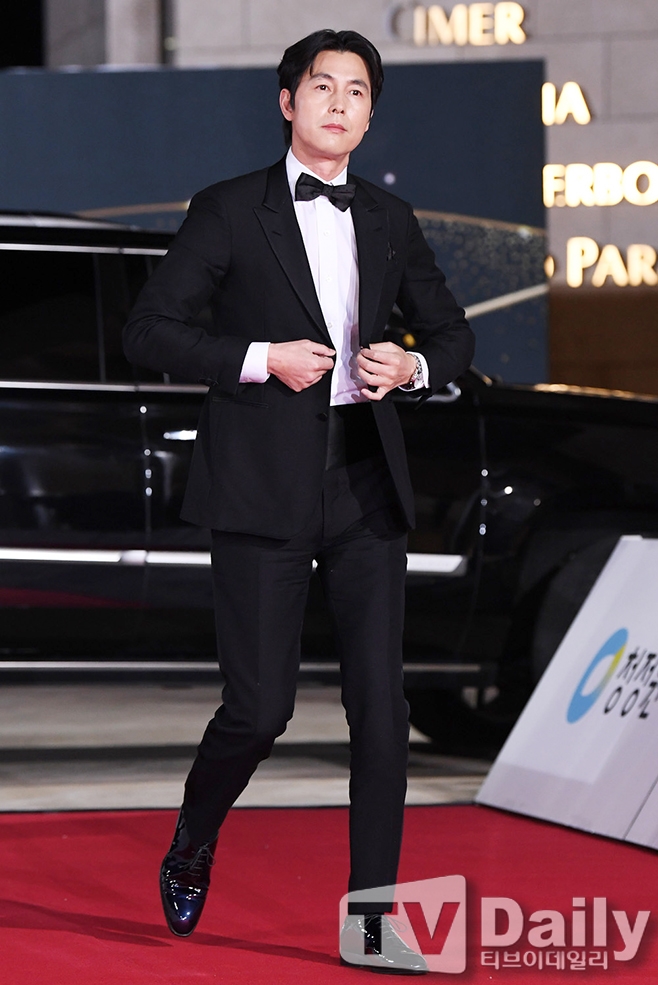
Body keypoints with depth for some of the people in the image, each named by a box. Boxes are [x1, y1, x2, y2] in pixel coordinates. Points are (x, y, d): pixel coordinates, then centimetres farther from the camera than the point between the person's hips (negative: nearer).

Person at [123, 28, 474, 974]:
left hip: (366, 484, 4)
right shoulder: (229, 211, 0)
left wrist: (413, 366, -1)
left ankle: (370, 921, 3)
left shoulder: (390, 220, 13)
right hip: (264, 489, -4)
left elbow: (453, 333, 22)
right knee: (260, 707, -5)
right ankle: (192, 846, 25)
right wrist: (262, 358, -14)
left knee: (380, 704, -3)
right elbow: (149, 330, -4)